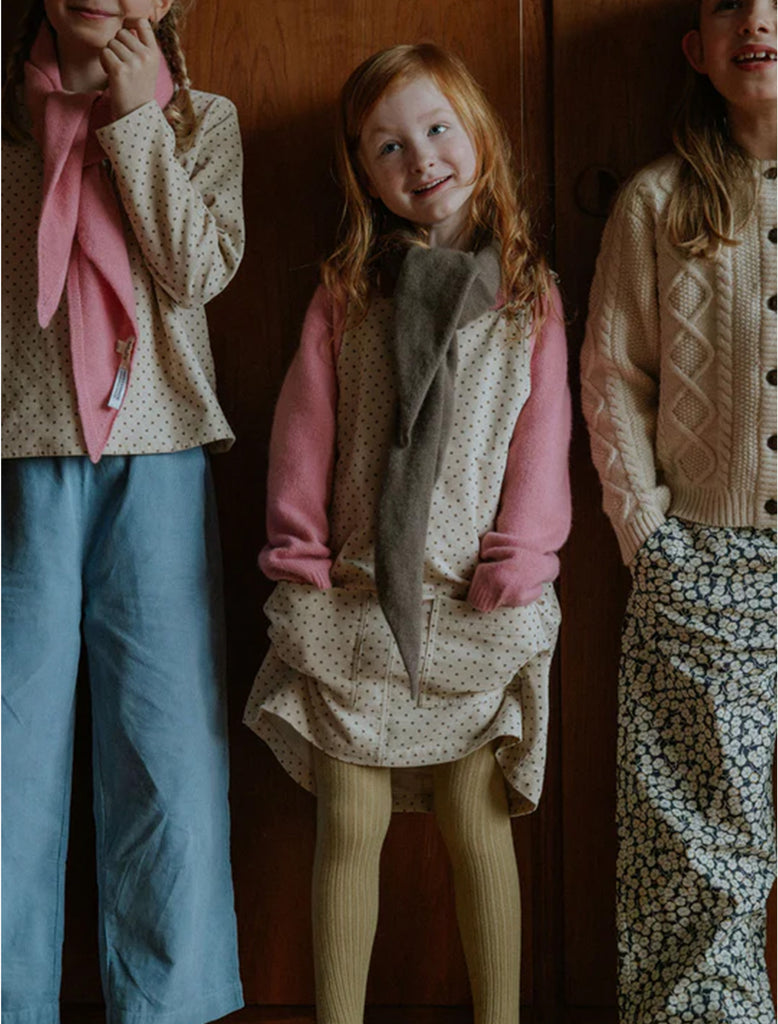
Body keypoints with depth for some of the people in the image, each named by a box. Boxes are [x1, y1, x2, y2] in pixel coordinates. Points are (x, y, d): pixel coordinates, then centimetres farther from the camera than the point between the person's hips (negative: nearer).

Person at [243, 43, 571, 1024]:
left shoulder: (528, 293, 5)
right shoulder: (345, 290, 8)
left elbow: (543, 431, 0)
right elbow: (304, 425, 6)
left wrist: (515, 562, -9)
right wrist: (300, 557, 0)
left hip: (476, 608, -1)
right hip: (356, 602, 1)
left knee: (478, 828, 5)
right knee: (350, 825, 5)